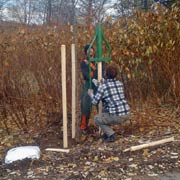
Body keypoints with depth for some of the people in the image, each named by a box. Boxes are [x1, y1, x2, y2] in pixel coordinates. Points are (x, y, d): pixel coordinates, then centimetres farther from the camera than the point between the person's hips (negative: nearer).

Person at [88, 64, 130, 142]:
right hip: (126, 114, 7)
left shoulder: (102, 86, -9)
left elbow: (95, 101, -4)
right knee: (104, 110, 31)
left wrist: (90, 94, 18)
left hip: (117, 116, -7)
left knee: (97, 118, 17)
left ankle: (111, 135, 5)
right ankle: (108, 132, 30)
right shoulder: (120, 83, 12)